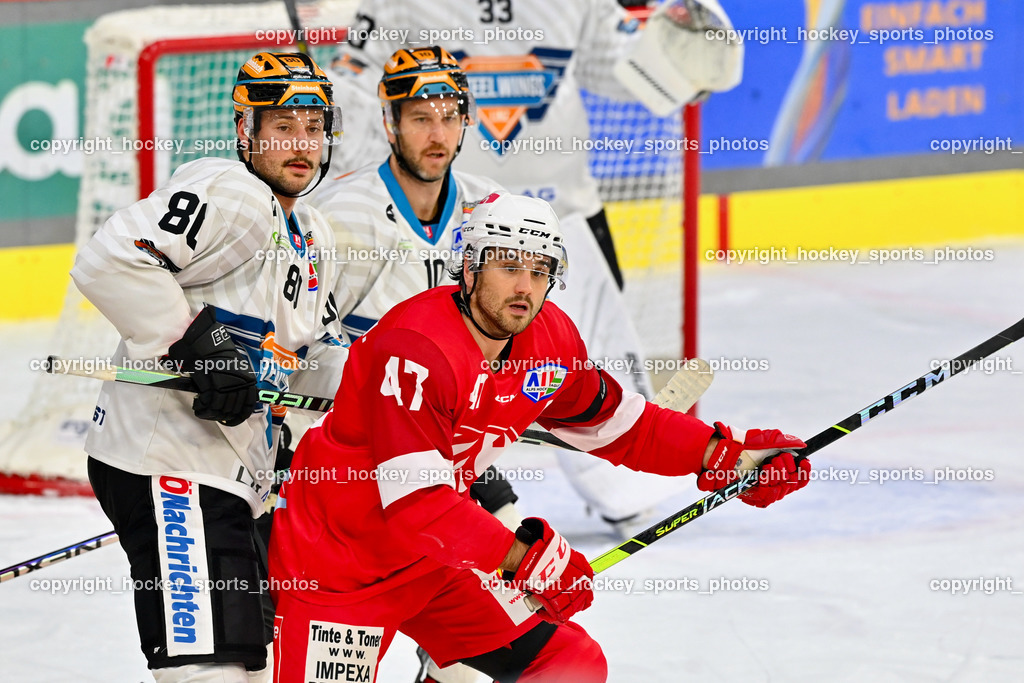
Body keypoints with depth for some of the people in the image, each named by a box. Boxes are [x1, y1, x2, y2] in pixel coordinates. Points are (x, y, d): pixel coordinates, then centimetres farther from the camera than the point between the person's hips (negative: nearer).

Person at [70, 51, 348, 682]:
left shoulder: (315, 239, 20)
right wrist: (198, 344, -23)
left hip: (235, 478, 11)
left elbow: (314, 355, 26)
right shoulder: (227, 193, -12)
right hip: (169, 460, -10)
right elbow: (110, 261, -24)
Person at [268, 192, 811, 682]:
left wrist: (723, 452, 8)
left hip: (431, 556, 8)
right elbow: (415, 498, -34)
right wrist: (522, 555, -36)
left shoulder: (551, 342, -2)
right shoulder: (416, 348, -28)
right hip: (335, 556, -8)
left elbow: (614, 424, 15)